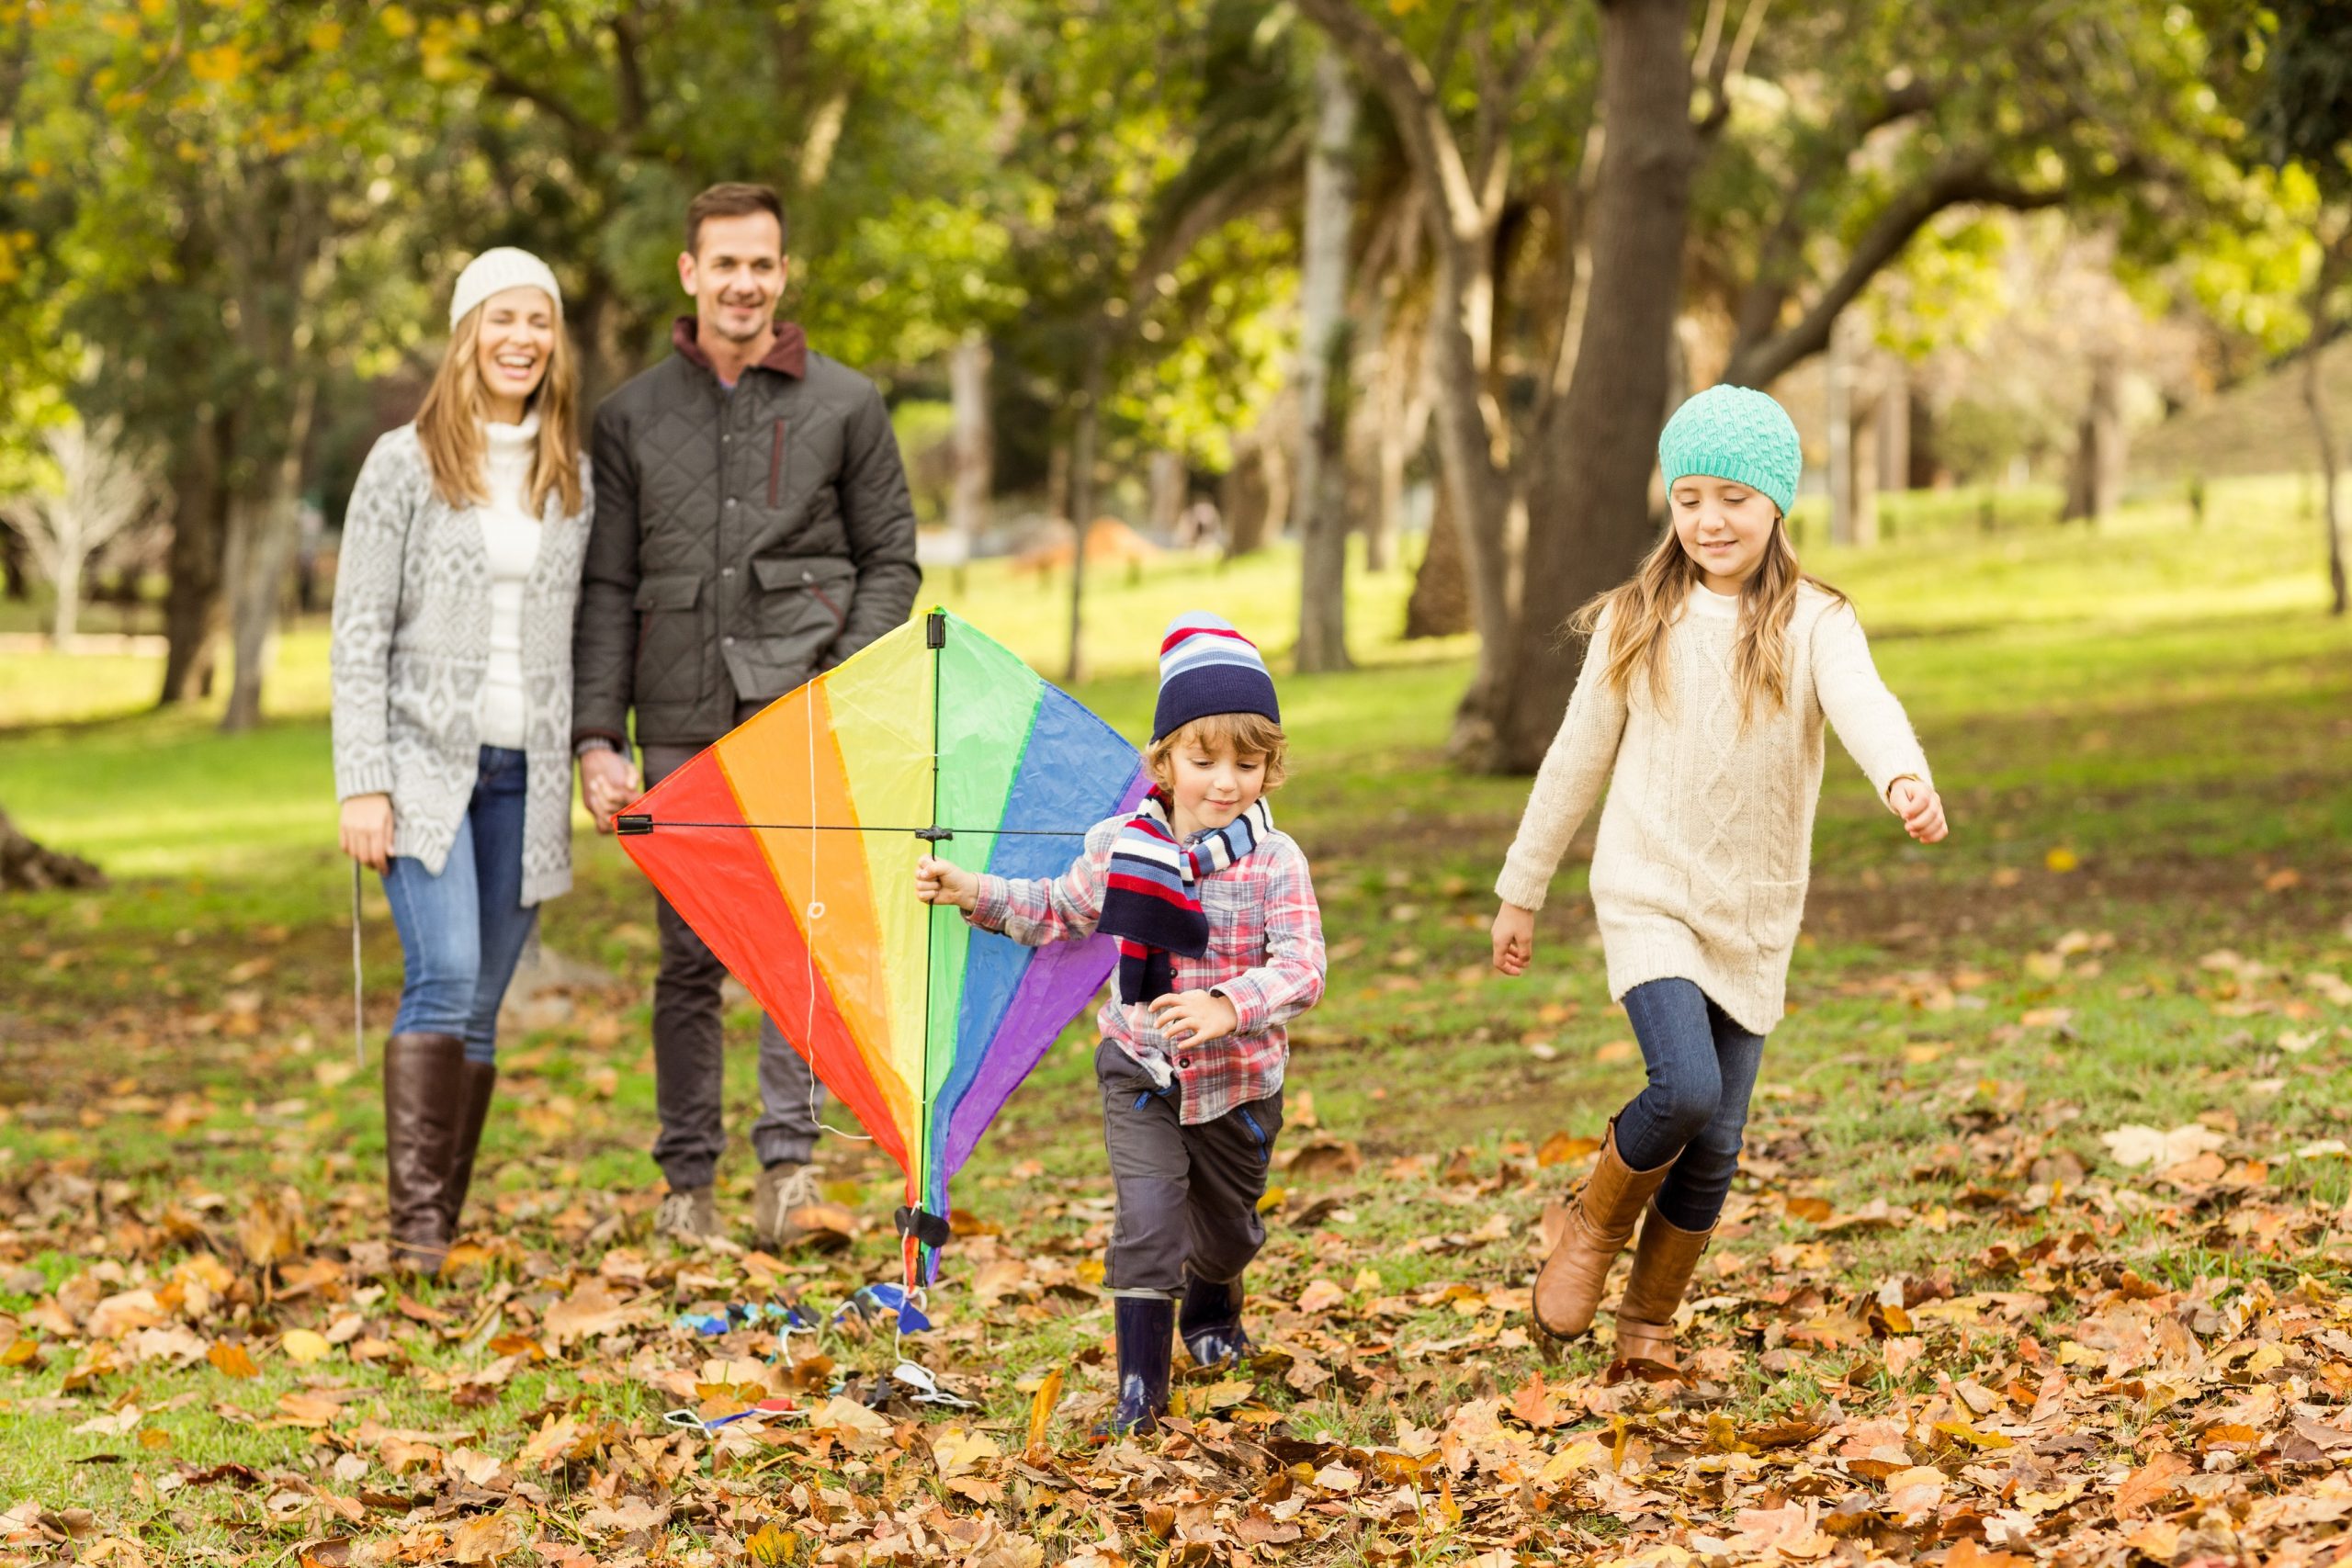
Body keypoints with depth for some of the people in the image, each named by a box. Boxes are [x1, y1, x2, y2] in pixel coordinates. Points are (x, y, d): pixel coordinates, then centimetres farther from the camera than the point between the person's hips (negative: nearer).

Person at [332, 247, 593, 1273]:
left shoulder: (572, 478, 12)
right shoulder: (407, 465, -1)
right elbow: (360, 631, -3)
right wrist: (362, 784, -10)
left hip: (525, 770, 4)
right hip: (426, 759, -4)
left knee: (482, 1005, 3)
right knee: (443, 977, -18)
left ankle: (443, 1229, 8)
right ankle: (415, 1227, -17)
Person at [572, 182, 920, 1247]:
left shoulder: (845, 406, 7)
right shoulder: (633, 416, 10)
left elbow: (891, 560, 9)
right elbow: (606, 587, 9)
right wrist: (596, 737, 0)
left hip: (802, 708, -1)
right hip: (680, 719, 2)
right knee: (689, 956, 3)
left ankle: (789, 1153, -12)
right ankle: (688, 1180, 10)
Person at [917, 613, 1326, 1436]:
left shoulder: (1275, 864, -16)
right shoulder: (1119, 849, -7)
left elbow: (1301, 970, -24)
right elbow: (1058, 912, 12)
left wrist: (1227, 1008, -40)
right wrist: (974, 894, 2)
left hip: (1238, 1080, 0)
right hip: (1140, 1068, 0)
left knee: (1226, 1227, 21)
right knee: (1148, 1221, -15)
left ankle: (1211, 1312, 55)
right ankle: (1141, 1388, -8)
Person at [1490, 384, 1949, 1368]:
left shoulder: (1814, 622, -4)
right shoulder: (1637, 622, 1)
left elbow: (1862, 703, -24)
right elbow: (1577, 758, 9)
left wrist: (1904, 778, -46)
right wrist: (1521, 889, 13)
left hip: (1754, 917, 1)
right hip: (1649, 896, -1)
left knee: (1715, 1147, 5)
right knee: (1686, 1087, -23)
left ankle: (1649, 1322, 24)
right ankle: (1594, 1225, 5)